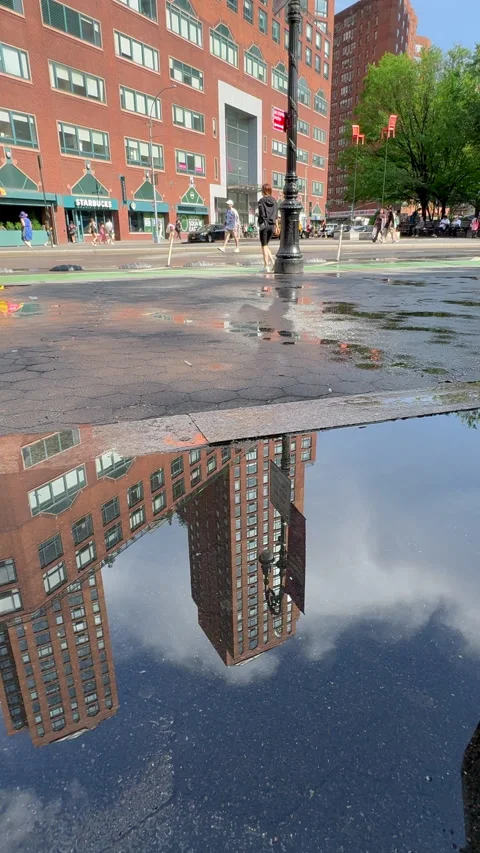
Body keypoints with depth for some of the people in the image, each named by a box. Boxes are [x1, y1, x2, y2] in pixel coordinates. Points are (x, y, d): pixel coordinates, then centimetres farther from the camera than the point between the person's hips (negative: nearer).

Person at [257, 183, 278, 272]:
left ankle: (266, 266, -1)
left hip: (264, 225, -5)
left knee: (264, 246, 2)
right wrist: (276, 226, 13)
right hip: (272, 225, 5)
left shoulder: (261, 201, -8)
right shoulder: (274, 201, 7)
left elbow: (261, 214, -14)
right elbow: (276, 215, 8)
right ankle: (272, 261, 2)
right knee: (266, 245, 19)